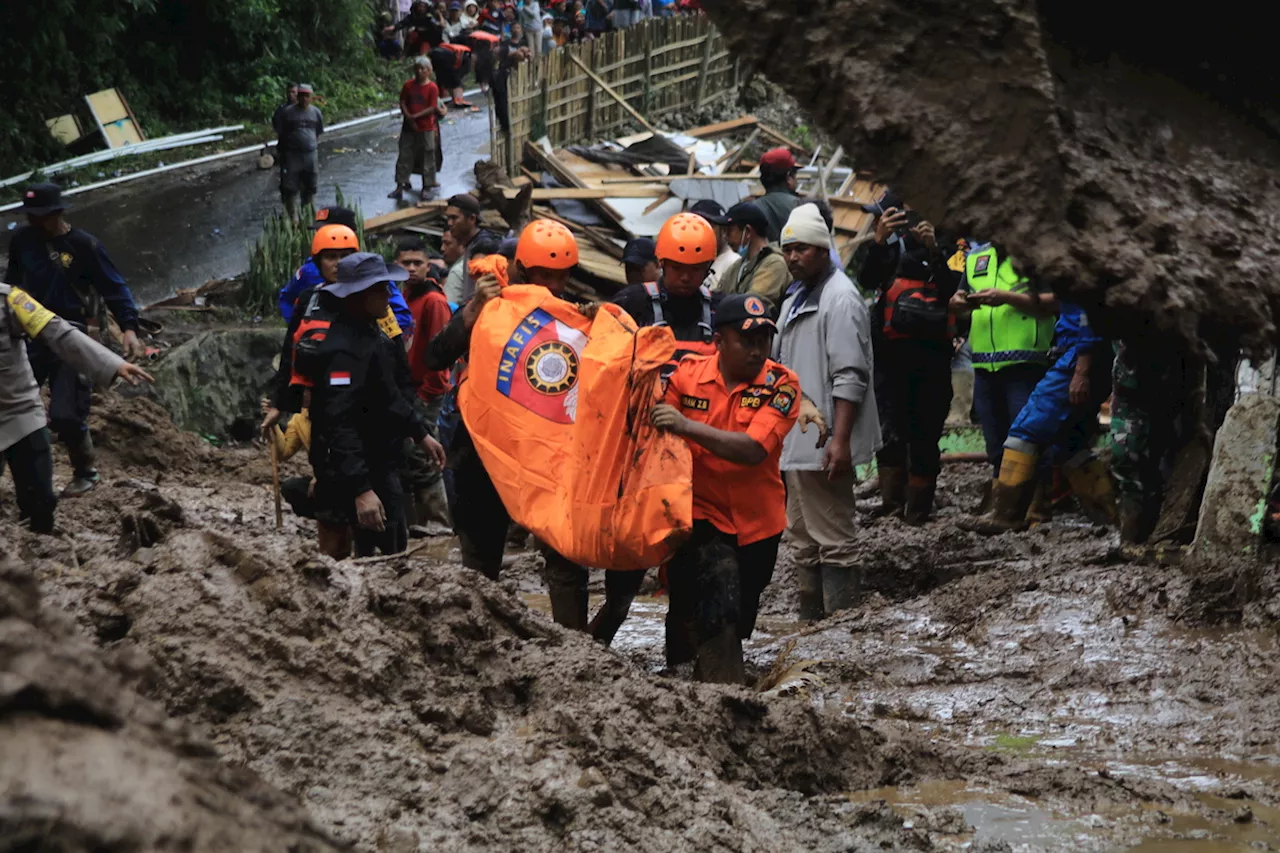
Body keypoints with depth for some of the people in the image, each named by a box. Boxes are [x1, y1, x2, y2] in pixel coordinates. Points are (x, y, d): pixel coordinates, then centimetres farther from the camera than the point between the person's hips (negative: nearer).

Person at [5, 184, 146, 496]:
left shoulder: (83, 245, -10)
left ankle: (86, 473, 15)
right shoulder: (22, 240, 3)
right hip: (29, 333, 5)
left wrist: (129, 328, -19)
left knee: (65, 415, -9)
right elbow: (12, 284, 18)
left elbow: (115, 287, -7)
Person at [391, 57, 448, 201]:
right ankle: (400, 186, 7)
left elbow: (432, 108, -12)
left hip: (426, 128, -3)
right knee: (404, 156, 3)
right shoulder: (408, 85, 2)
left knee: (427, 157, 4)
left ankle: (427, 186, 14)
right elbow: (402, 103, 1)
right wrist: (408, 117, -14)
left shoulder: (432, 88, -7)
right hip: (409, 127, 3)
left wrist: (415, 116, -19)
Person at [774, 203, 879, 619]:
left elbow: (850, 377, -19)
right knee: (804, 538, 16)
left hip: (825, 443, -10)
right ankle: (811, 622, 24)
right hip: (797, 441, 10)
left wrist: (840, 439, -25)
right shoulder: (796, 300, 19)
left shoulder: (840, 298, -13)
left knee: (833, 540, -6)